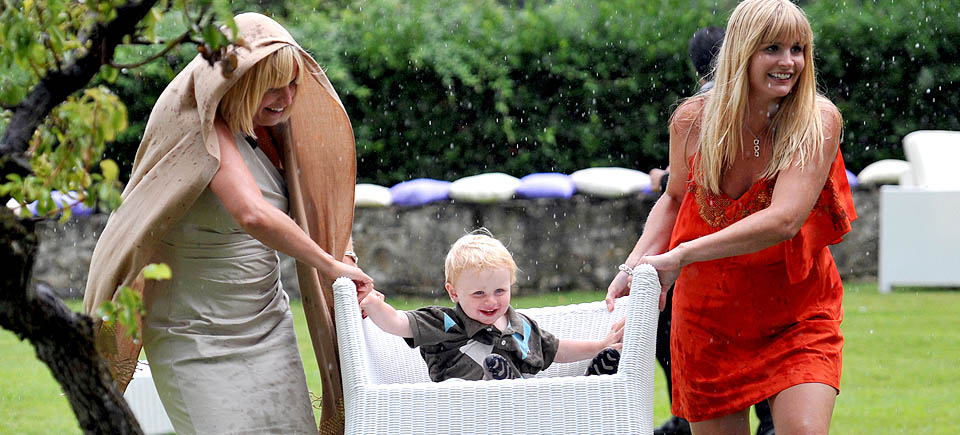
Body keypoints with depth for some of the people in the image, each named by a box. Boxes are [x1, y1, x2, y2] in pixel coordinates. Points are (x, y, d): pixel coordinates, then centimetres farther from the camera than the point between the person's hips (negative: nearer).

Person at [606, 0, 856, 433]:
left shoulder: (818, 122, -16)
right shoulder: (693, 121, -7)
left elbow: (784, 220, -28)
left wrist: (681, 256, -29)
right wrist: (635, 265, -3)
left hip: (797, 316, -2)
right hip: (709, 320, 3)